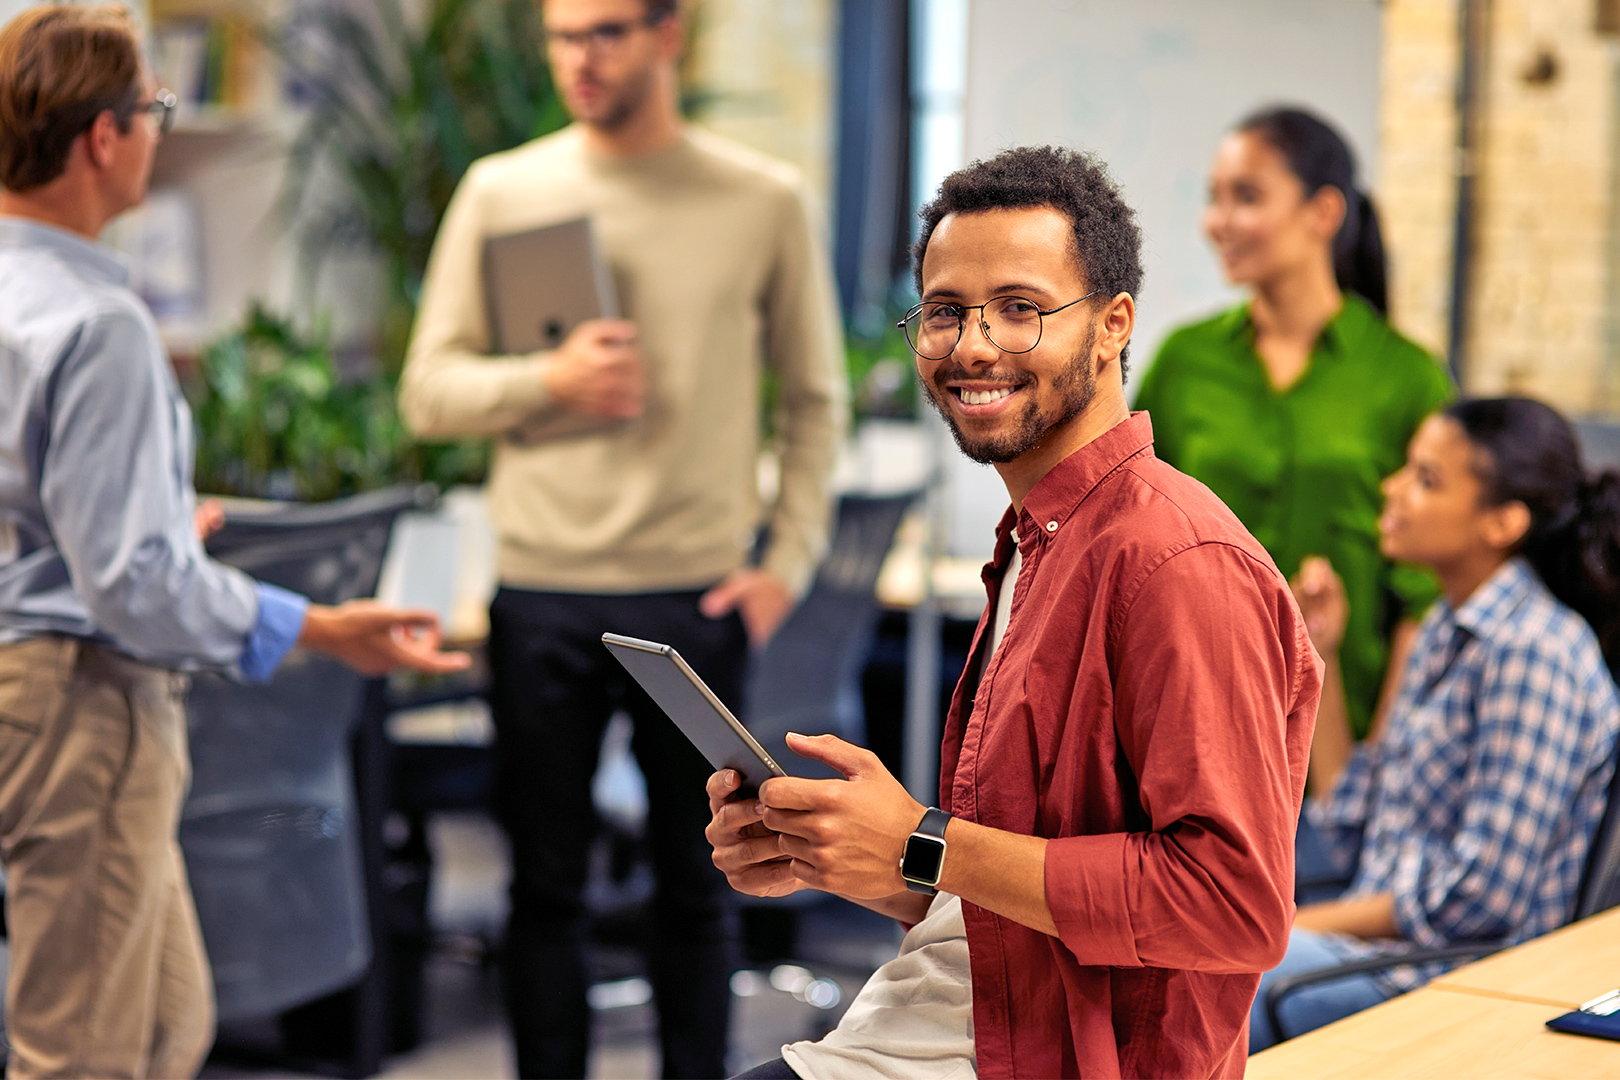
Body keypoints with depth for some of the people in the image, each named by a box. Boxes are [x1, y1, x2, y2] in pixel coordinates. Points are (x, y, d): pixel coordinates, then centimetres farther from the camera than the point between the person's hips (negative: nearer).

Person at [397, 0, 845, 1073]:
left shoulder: (766, 200, 1)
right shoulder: (501, 192, 3)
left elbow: (815, 400, 7)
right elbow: (429, 391, 3)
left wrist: (788, 562, -2)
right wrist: (550, 382, -15)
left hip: (695, 593, -1)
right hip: (543, 592, 1)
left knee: (696, 884, 9)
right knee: (546, 884, 8)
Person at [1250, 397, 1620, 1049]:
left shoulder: (1534, 651, -15)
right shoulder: (1445, 630, 14)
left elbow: (1485, 894, -19)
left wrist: (1300, 923, -11)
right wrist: (1319, 661, 10)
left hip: (1464, 974, -9)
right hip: (1383, 944, 9)